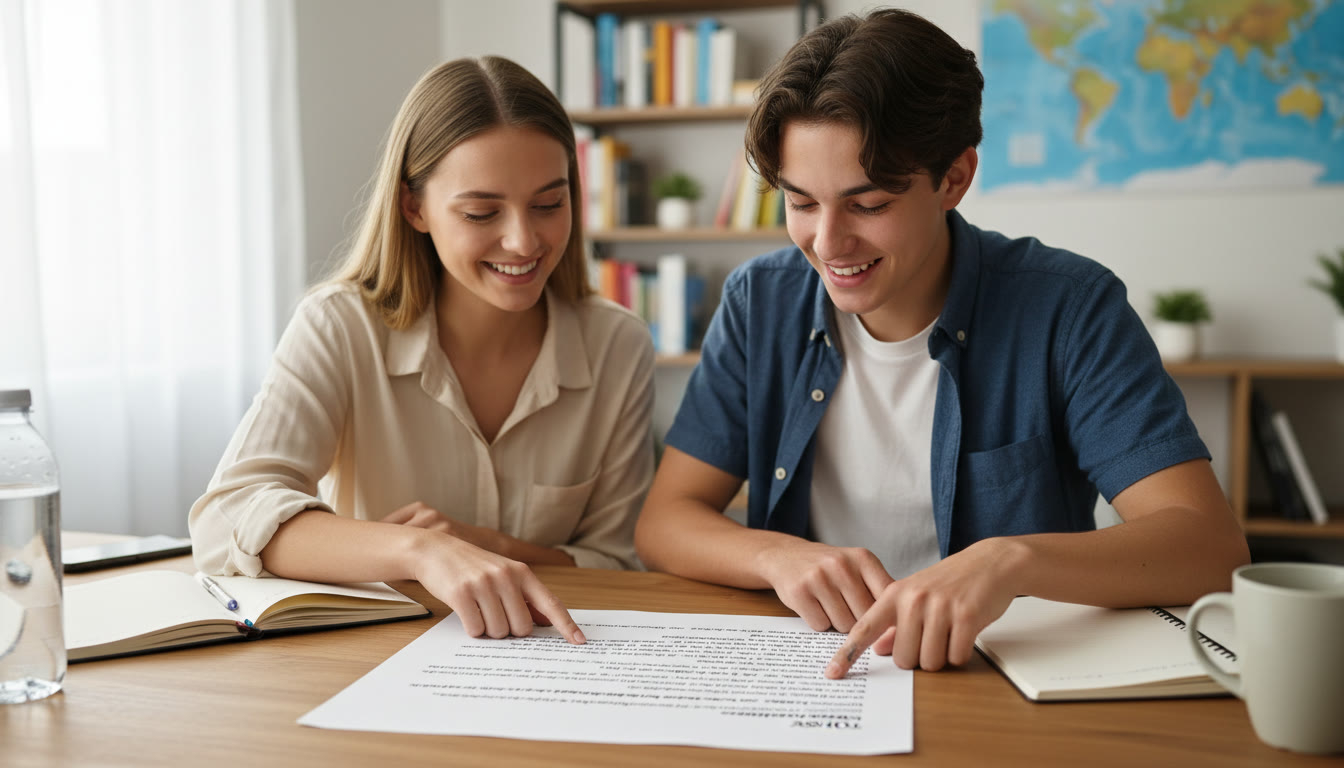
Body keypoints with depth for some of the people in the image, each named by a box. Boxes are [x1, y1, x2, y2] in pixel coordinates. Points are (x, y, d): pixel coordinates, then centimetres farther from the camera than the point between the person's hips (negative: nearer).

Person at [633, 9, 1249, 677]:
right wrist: (776, 555, -22)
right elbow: (662, 521, -1)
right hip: (806, 682, 3)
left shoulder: (1068, 309, -10)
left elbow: (1211, 545, -17)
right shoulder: (760, 302, 0)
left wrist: (1013, 560, -36)